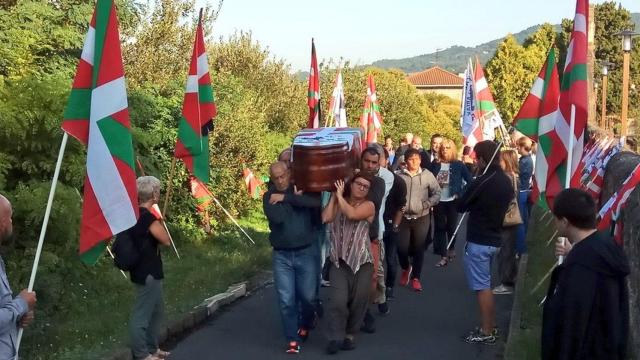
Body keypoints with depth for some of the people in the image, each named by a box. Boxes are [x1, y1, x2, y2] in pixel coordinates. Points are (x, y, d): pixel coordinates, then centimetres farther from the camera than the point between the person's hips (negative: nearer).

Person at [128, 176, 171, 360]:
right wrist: (158, 221, -6)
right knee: (142, 314, -1)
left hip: (146, 269, 10)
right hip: (147, 272, -10)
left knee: (157, 310, 20)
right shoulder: (147, 216, -21)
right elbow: (166, 240, -17)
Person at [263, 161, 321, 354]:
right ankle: (292, 339, 10)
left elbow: (316, 202, -22)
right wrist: (295, 198, -11)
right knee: (286, 300, -3)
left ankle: (305, 326, 35)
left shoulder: (303, 189, 1)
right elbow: (277, 218, -18)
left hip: (306, 253, 0)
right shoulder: (269, 197, 1)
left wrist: (285, 198, -19)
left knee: (308, 297, 6)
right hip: (281, 255, 0)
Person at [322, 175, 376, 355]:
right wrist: (334, 196, -1)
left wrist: (340, 195, -7)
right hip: (339, 260, 1)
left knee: (358, 301, 5)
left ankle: (350, 334, 25)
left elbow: (352, 214, -19)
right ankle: (335, 337, 1)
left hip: (361, 261, -1)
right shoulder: (338, 203, 11)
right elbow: (326, 218, -7)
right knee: (338, 300, -12)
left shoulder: (369, 206, 0)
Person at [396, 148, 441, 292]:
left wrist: (427, 204, -11)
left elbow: (437, 193, 2)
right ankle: (406, 269, 31)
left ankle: (415, 277, 20)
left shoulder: (427, 175, -3)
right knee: (402, 248, 0)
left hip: (422, 218, 0)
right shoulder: (399, 176, -3)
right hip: (403, 217, 0)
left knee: (419, 249, 6)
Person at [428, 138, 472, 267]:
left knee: (451, 227, 7)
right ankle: (443, 256, 6)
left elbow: (469, 180, 0)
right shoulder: (435, 165, 3)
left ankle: (451, 249, 33)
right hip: (438, 201, 2)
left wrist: (465, 194, -9)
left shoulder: (458, 165, -2)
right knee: (440, 228, 2)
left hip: (452, 201, -2)